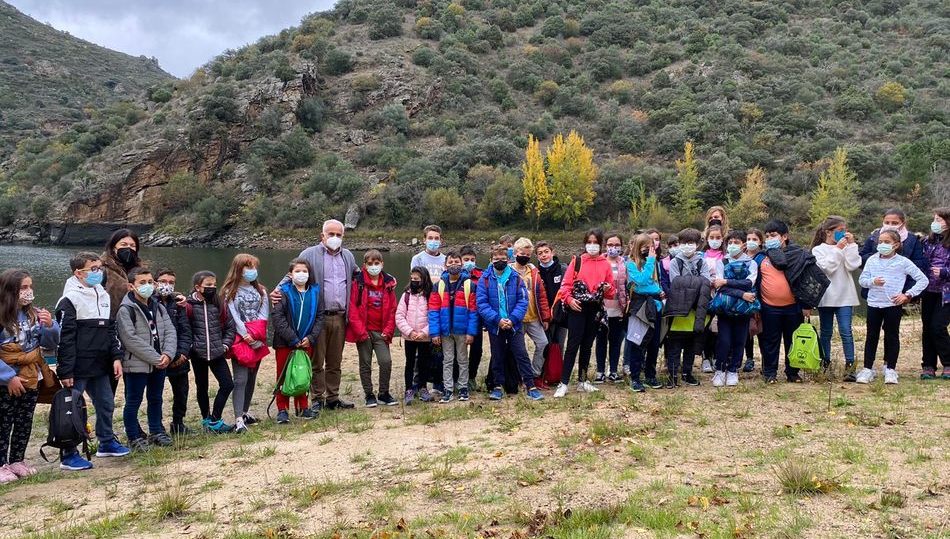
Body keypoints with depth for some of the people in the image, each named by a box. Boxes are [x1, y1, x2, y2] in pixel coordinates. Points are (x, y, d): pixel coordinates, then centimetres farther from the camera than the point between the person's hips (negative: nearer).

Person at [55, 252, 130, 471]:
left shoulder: (103, 296, 12)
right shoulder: (70, 300, -12)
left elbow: (110, 331, 16)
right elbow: (65, 339, -15)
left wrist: (116, 357, 6)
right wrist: (65, 371, -17)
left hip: (100, 366, 7)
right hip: (79, 368, -7)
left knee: (106, 404, 15)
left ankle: (107, 443, 32)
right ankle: (68, 456, 10)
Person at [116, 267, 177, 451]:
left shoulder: (158, 307, 9)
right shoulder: (126, 310, -13)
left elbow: (170, 331, 4)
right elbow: (131, 340, -20)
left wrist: (167, 354, -14)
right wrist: (156, 358, -20)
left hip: (159, 363, 7)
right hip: (136, 365, -7)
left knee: (156, 399, 17)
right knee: (133, 402, 4)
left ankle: (156, 432, 30)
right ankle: (134, 438, 14)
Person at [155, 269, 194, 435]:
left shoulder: (177, 303, 8)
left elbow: (186, 330, 4)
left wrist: (182, 353, -9)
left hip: (178, 358, 5)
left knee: (182, 391, 13)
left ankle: (178, 424, 30)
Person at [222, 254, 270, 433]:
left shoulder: (260, 291, 13)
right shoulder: (230, 292, -1)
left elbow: (264, 315, 4)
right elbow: (234, 317, -9)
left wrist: (256, 334, -10)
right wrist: (248, 337, -15)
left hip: (258, 341, 5)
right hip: (240, 340, -5)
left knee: (252, 378, 11)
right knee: (241, 379, -12)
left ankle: (245, 412, 23)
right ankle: (238, 419, -17)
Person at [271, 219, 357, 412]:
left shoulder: (348, 256, 15)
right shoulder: (310, 254, 0)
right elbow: (292, 275, -4)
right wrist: (278, 290, -22)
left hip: (340, 317, 4)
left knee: (335, 361, 12)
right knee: (317, 361, 3)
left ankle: (333, 397, 22)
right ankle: (317, 399, 13)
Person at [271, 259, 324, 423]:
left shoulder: (314, 291, 5)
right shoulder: (283, 292, -7)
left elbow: (319, 317, 5)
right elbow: (277, 317, -13)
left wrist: (311, 338, -8)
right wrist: (293, 339, -16)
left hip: (306, 342, 3)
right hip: (285, 343, -3)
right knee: (284, 377, 5)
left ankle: (302, 407, 23)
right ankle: (283, 409, 11)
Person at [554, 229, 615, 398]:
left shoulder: (606, 264, 8)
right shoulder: (577, 261, 1)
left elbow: (611, 291, 11)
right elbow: (565, 284, -3)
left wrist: (608, 289, -10)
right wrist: (569, 299, -17)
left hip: (595, 309, 3)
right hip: (577, 308, -3)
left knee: (587, 346, 12)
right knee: (573, 345, -7)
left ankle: (582, 381, 22)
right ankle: (563, 383, -4)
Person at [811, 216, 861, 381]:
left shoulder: (847, 248, 6)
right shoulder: (818, 250, 0)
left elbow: (853, 265, -9)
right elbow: (827, 268, -15)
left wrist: (851, 245, -10)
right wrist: (837, 249, -15)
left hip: (845, 297, 1)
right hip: (826, 297, -1)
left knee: (846, 331, -8)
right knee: (826, 332, 10)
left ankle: (850, 365, -7)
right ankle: (825, 363, 21)